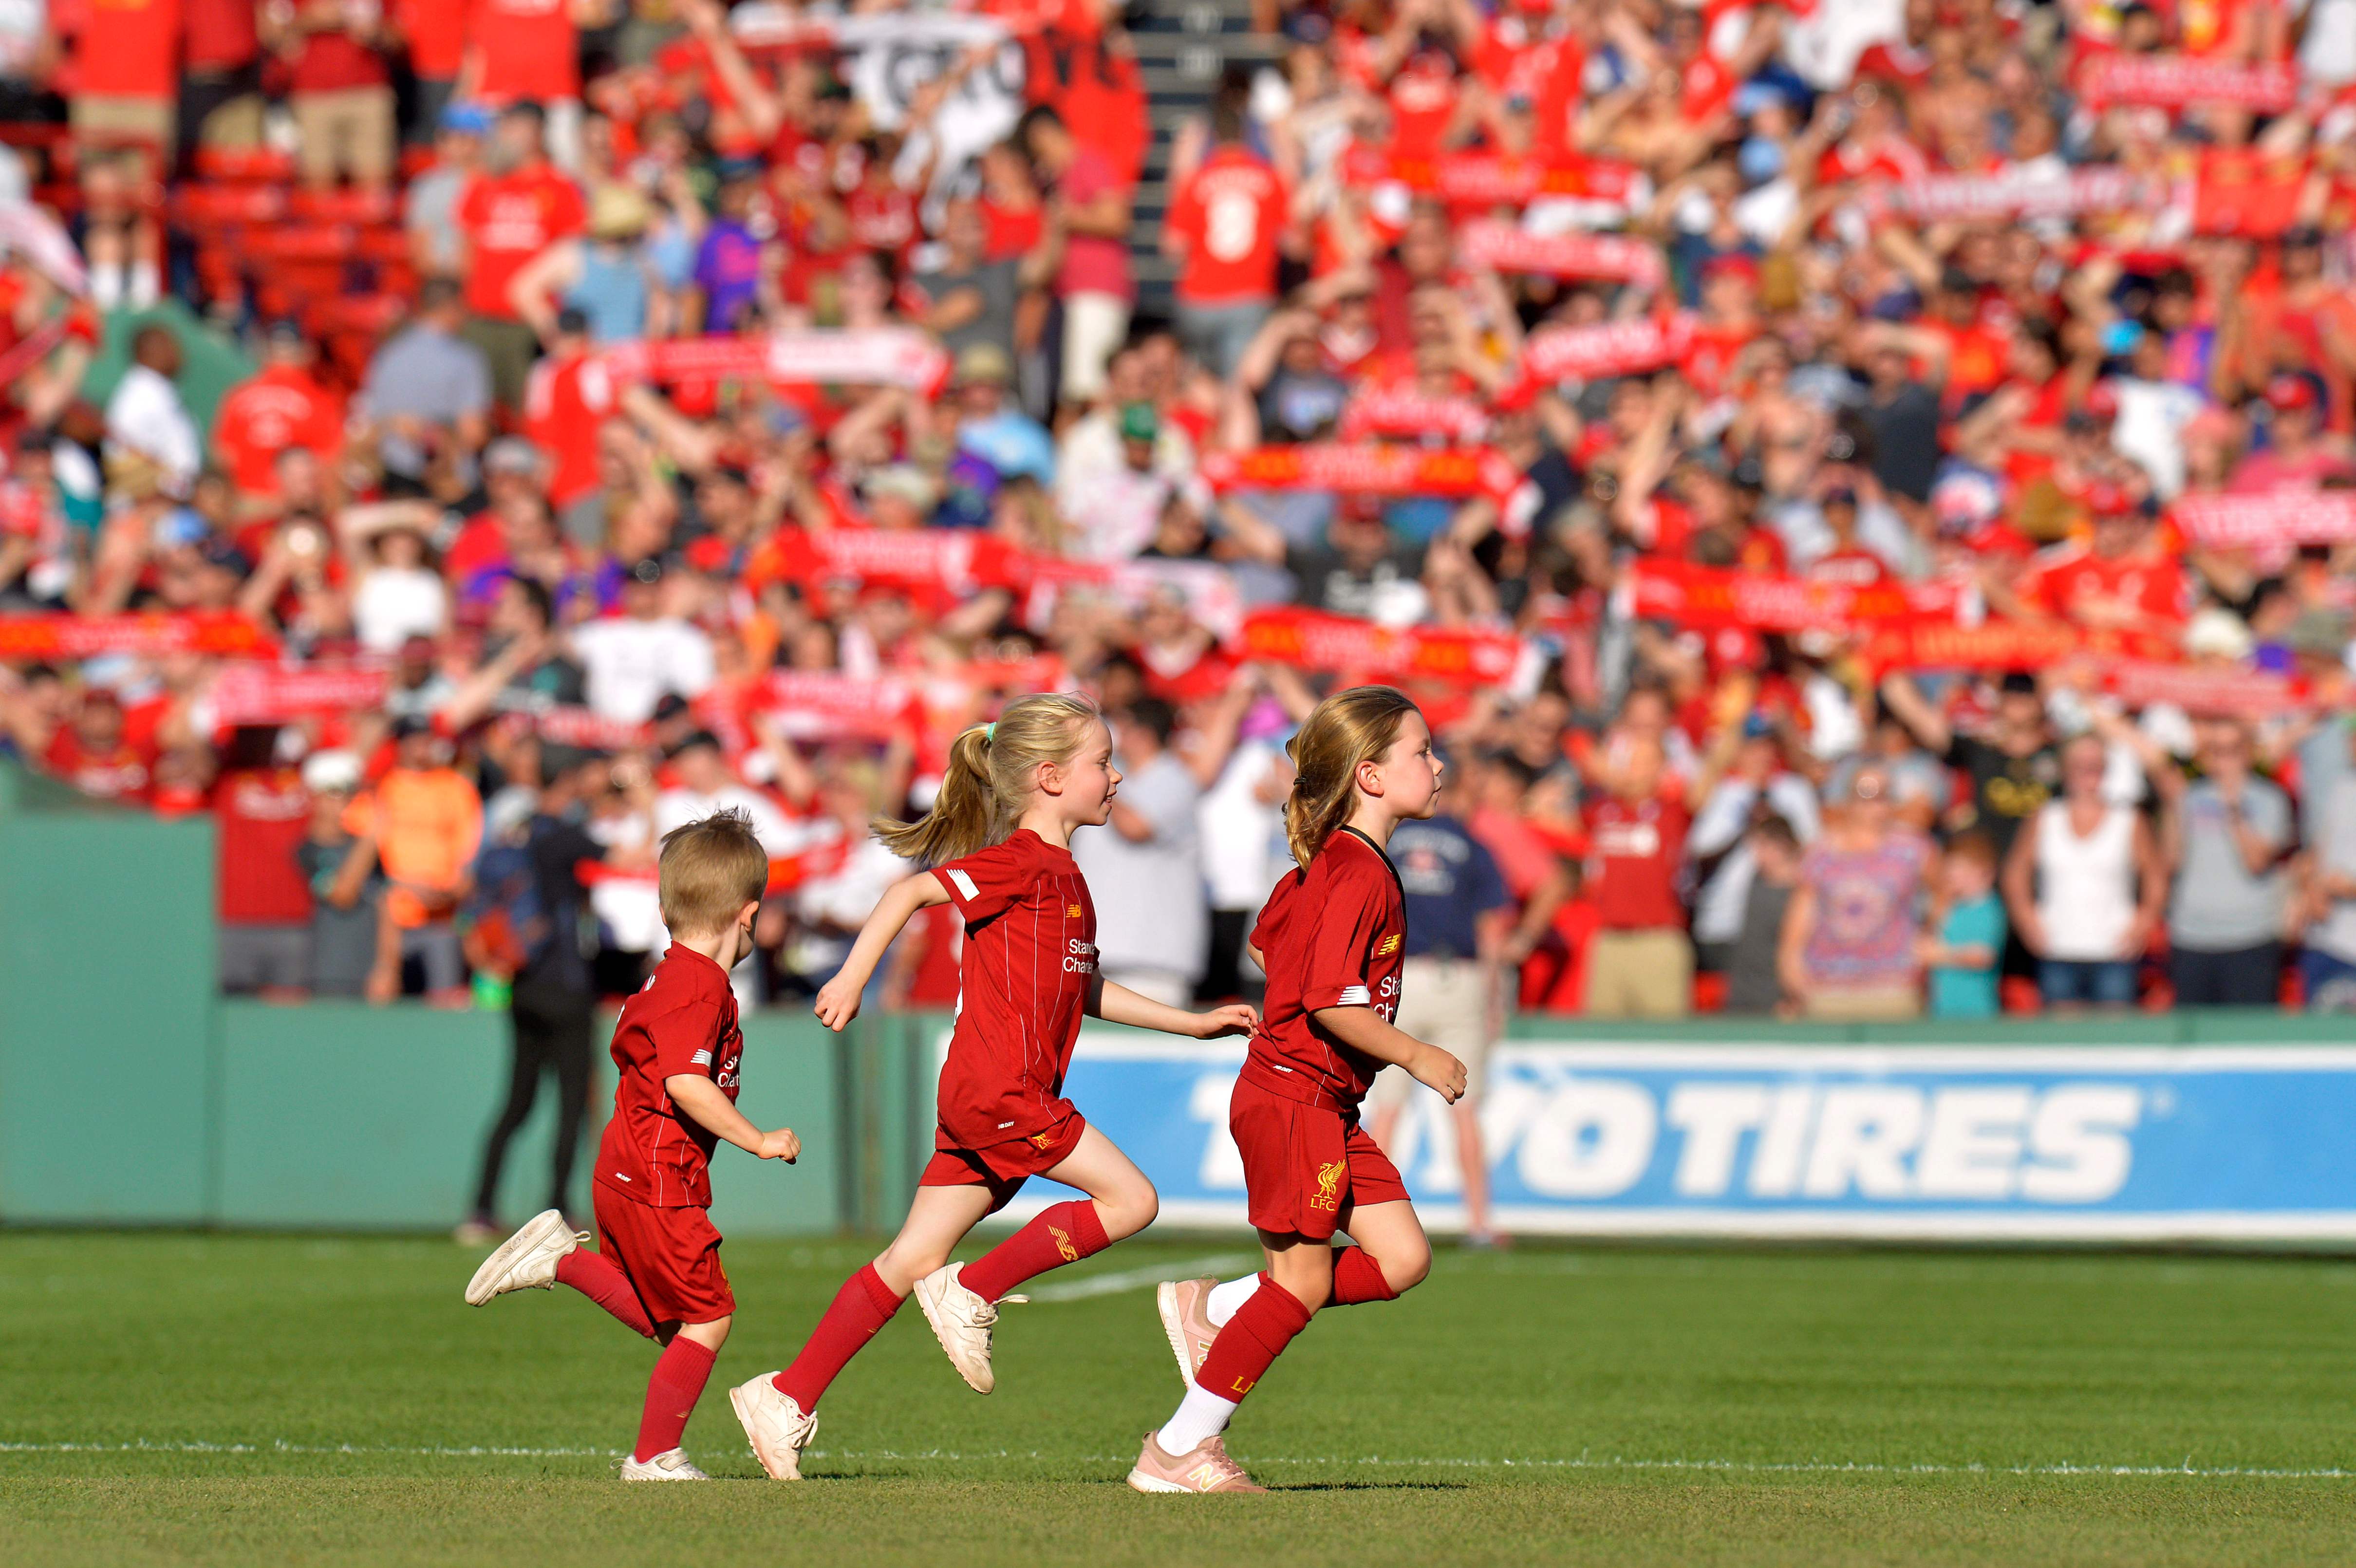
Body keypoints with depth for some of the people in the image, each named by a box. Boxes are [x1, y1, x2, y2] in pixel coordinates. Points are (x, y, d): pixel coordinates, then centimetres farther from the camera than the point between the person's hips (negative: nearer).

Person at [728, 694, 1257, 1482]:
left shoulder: (1061, 875, 20)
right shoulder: (1024, 862, -10)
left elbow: (1082, 990, 28)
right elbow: (913, 891, -17)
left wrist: (1195, 1023, 28)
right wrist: (853, 978, -22)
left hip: (980, 1097, 9)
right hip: (1001, 1090, -9)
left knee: (913, 1260, 7)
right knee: (1131, 1198, -7)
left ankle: (787, 1398, 6)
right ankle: (973, 1295, -4)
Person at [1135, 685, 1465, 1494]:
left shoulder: (1326, 865, 13)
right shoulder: (1361, 876, -19)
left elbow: (1267, 942, 26)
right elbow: (1333, 1002, -24)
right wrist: (1416, 1056, -16)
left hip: (1328, 1106, 10)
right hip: (1296, 1096, -10)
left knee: (1403, 1259, 5)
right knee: (1303, 1280, -5)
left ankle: (1213, 1310, 12)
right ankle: (1179, 1450, 3)